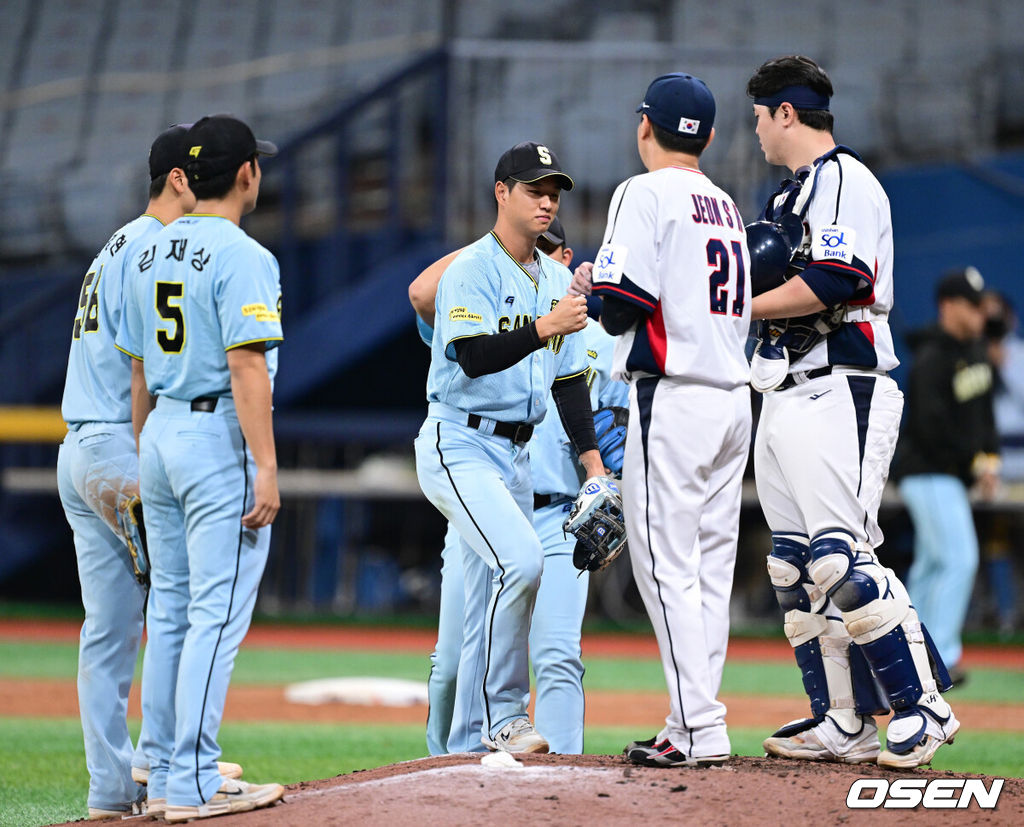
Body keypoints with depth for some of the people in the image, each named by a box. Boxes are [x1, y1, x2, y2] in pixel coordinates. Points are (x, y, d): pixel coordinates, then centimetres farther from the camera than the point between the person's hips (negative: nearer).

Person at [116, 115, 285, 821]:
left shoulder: (151, 254, 11)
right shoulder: (243, 258, -13)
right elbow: (246, 367, -20)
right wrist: (266, 466, -20)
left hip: (161, 434, 8)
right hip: (221, 442, -8)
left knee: (170, 610, 12)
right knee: (218, 614, -7)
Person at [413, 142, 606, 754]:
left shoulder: (555, 279, 14)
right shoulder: (473, 269, -10)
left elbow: (569, 378, 16)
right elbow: (474, 358, -23)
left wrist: (594, 463, 9)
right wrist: (544, 328, -34)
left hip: (517, 453, 8)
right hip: (460, 446, -8)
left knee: (492, 601, 6)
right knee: (521, 561, -24)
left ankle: (474, 739, 10)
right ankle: (504, 718, -16)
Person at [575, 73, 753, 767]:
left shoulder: (646, 193, -6)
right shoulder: (727, 207, 18)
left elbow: (627, 300, -16)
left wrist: (593, 287, 7)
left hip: (674, 395, -8)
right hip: (735, 395, 8)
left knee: (667, 563, -7)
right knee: (710, 567, 10)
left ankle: (701, 729, -13)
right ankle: (695, 726, 12)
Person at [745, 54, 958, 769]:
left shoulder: (843, 180, -7)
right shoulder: (789, 195, 24)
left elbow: (834, 281, -20)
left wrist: (741, 306, -13)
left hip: (837, 395, -10)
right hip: (783, 398, 10)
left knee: (841, 561, -17)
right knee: (796, 568, 5)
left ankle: (925, 705, -12)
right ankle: (845, 723, 7)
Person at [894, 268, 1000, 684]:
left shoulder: (975, 349, 11)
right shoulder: (932, 360, -18)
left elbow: (983, 409, 18)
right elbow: (933, 427, -23)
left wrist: (991, 454, 4)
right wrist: (975, 461, -17)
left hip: (952, 474, 9)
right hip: (928, 472, -9)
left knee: (933, 562, 13)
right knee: (960, 558, -16)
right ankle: (940, 657, -15)